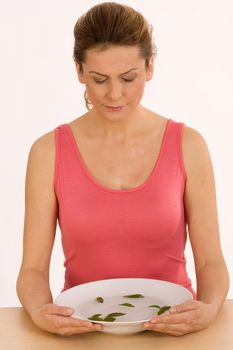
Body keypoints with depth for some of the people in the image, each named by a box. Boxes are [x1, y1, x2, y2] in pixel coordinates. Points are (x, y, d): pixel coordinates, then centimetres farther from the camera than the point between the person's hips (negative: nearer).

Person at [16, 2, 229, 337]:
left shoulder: (188, 146, -3)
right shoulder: (49, 152, -3)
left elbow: (211, 260, -2)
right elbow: (33, 269, -2)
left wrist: (209, 309, -21)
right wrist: (40, 312, -22)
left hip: (171, 329, 1)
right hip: (83, 331, 0)